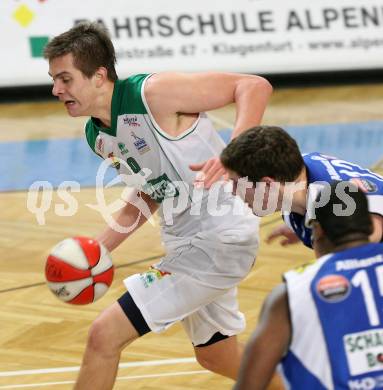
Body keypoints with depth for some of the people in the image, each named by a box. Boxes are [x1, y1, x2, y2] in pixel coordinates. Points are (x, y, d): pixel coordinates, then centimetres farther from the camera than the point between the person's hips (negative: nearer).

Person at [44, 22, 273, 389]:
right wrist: (99, 248, 6)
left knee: (104, 335, -13)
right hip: (183, 243, 10)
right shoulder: (96, 136, 5)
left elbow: (254, 86, -21)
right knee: (217, 357, 26)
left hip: (219, 240, -10)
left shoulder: (153, 93, -21)